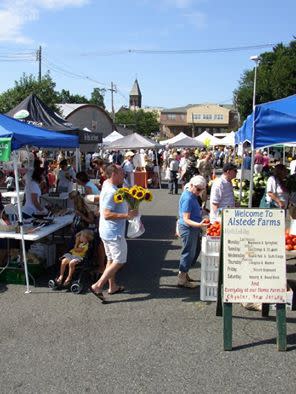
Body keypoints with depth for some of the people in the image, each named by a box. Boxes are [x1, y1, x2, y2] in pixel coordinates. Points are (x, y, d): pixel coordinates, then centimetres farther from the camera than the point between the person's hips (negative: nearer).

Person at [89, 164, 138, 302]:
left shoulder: (109, 187, 10)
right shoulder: (111, 192, -23)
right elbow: (106, 214, -29)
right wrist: (127, 215, -27)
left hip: (108, 231, 10)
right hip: (114, 232, -10)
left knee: (111, 259, 18)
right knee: (119, 261, -3)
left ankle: (112, 286, 29)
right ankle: (98, 286, -3)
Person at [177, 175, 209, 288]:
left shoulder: (192, 195, 9)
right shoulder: (188, 198, -23)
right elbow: (186, 219, -26)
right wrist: (199, 225, -39)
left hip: (194, 228, 10)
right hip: (188, 229, -10)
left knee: (196, 250, 18)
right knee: (188, 252, -2)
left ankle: (184, 273, 30)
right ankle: (182, 279, 8)